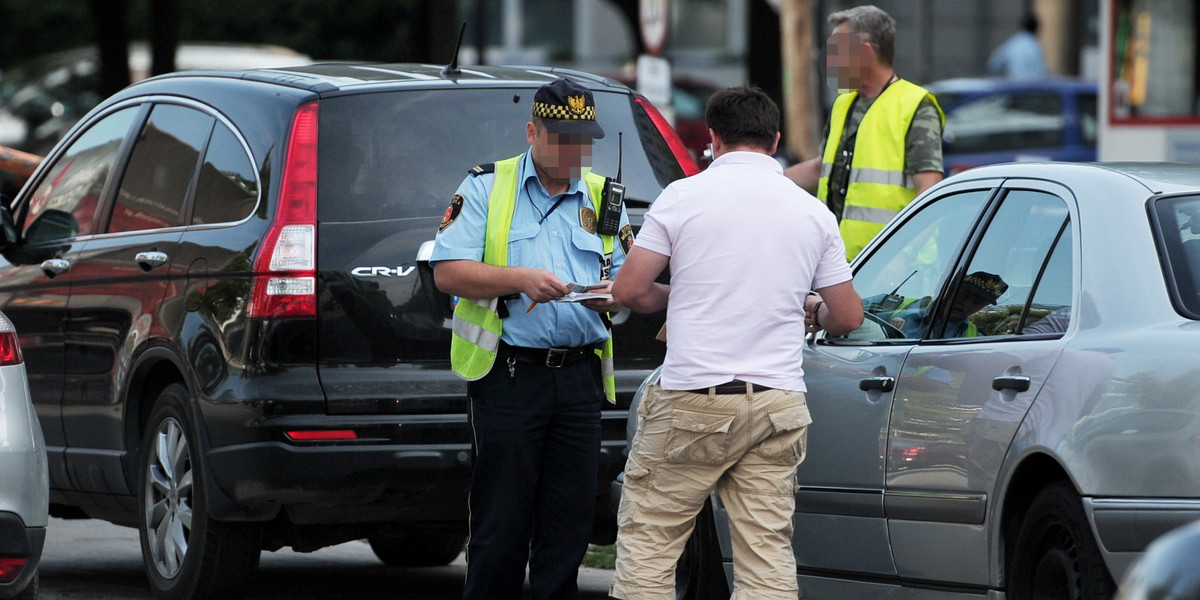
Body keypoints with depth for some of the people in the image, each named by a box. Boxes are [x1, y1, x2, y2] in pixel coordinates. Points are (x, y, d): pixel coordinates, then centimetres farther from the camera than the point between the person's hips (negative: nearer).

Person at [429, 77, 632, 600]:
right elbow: (448, 271, -4)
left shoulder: (604, 197, 15)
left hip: (579, 376, 4)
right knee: (501, 524, -4)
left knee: (568, 523, 4)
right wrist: (519, 278, -17)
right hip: (509, 375, -4)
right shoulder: (486, 187, 4)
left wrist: (611, 296, -6)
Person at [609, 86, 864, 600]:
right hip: (777, 400, 3)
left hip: (691, 402, -3)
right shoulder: (812, 212, 7)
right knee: (768, 552, 3)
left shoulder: (683, 196, -2)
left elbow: (628, 291, -3)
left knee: (646, 539, 5)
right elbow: (848, 317, 11)